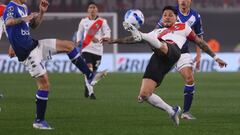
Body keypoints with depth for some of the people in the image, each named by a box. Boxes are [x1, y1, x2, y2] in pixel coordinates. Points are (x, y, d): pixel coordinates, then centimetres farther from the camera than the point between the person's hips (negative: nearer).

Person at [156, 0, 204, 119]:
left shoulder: (195, 16, 2)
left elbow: (199, 37, 13)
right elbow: (158, 29, -3)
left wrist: (198, 56, 6)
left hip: (183, 52, 2)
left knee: (190, 79, -9)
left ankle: (186, 112, -1)